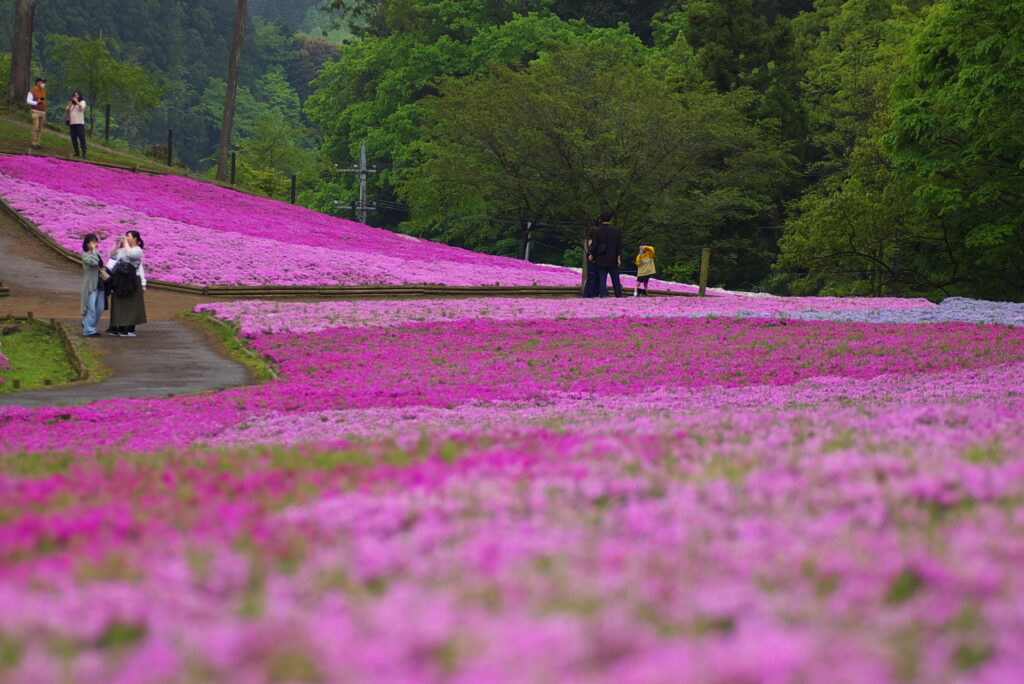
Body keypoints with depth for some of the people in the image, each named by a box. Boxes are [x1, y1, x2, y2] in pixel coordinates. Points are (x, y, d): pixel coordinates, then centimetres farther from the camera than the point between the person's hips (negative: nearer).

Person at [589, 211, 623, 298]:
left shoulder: (597, 231, -5)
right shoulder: (616, 230, 0)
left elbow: (594, 245, -6)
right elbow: (619, 245, -1)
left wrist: (592, 255, 9)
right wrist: (618, 258, 1)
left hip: (601, 260, -1)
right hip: (613, 261, 1)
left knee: (602, 279, 0)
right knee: (615, 279, 10)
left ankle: (602, 295, -9)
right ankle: (619, 295, 12)